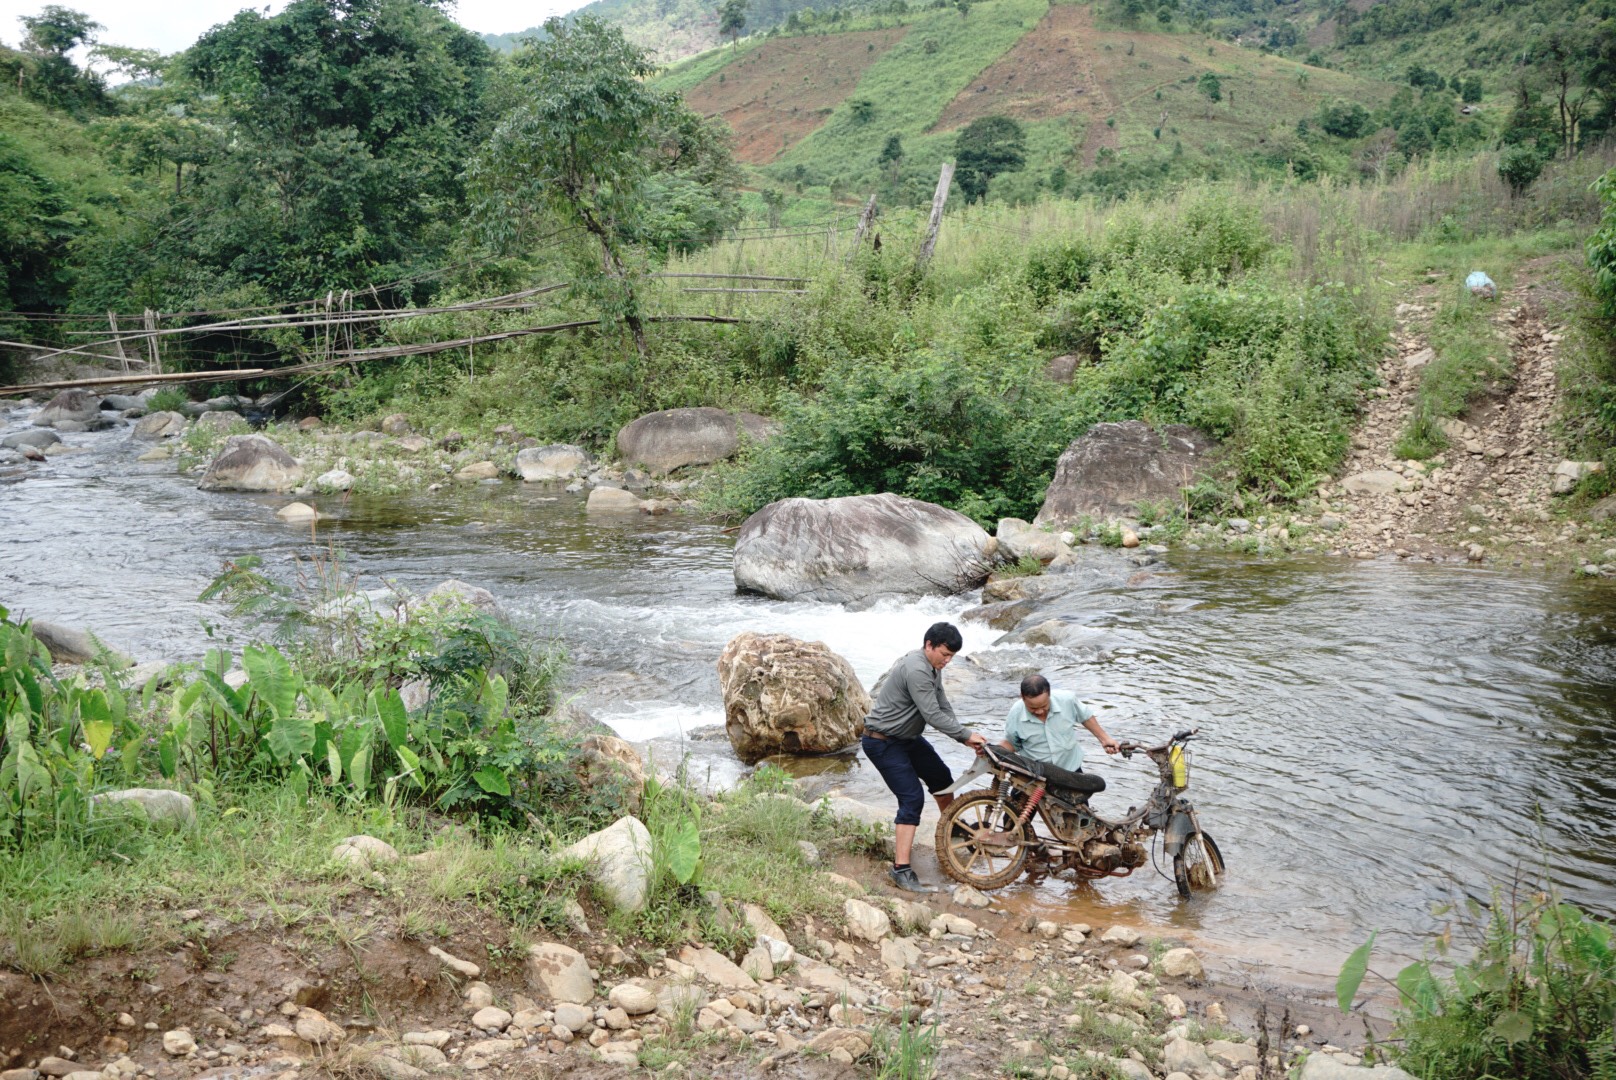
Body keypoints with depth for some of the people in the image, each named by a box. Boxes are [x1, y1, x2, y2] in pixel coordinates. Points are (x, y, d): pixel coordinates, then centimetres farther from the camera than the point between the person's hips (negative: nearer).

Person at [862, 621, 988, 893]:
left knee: (941, 778, 21)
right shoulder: (916, 670, -27)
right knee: (912, 798, -18)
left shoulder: (932, 669, 6)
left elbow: (943, 707, 8)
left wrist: (964, 738, -4)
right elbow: (933, 715, -27)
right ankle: (901, 870, -19)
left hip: (908, 738, 10)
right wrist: (966, 734, -19)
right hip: (883, 743, -10)